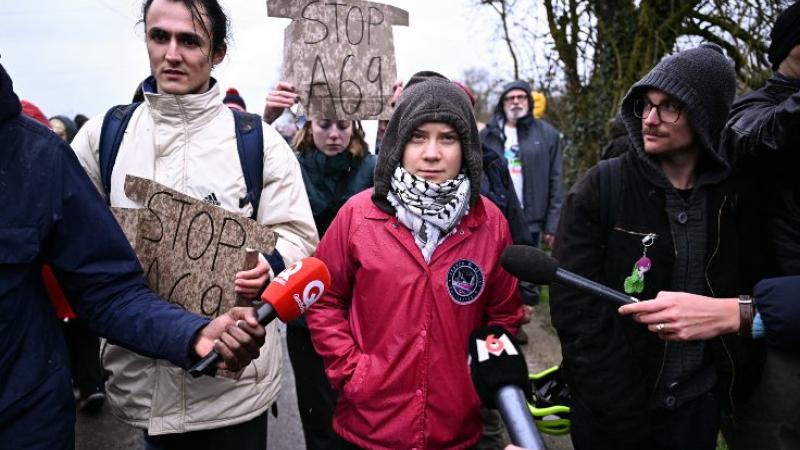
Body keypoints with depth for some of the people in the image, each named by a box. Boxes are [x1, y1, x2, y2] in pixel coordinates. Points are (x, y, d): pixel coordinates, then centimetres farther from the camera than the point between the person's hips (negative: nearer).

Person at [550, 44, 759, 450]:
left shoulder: (731, 196, -4)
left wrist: (728, 387, -1)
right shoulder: (600, 188, -13)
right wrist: (624, 413, -16)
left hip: (698, 406, 3)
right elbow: (575, 306, -16)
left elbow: (742, 297, 6)